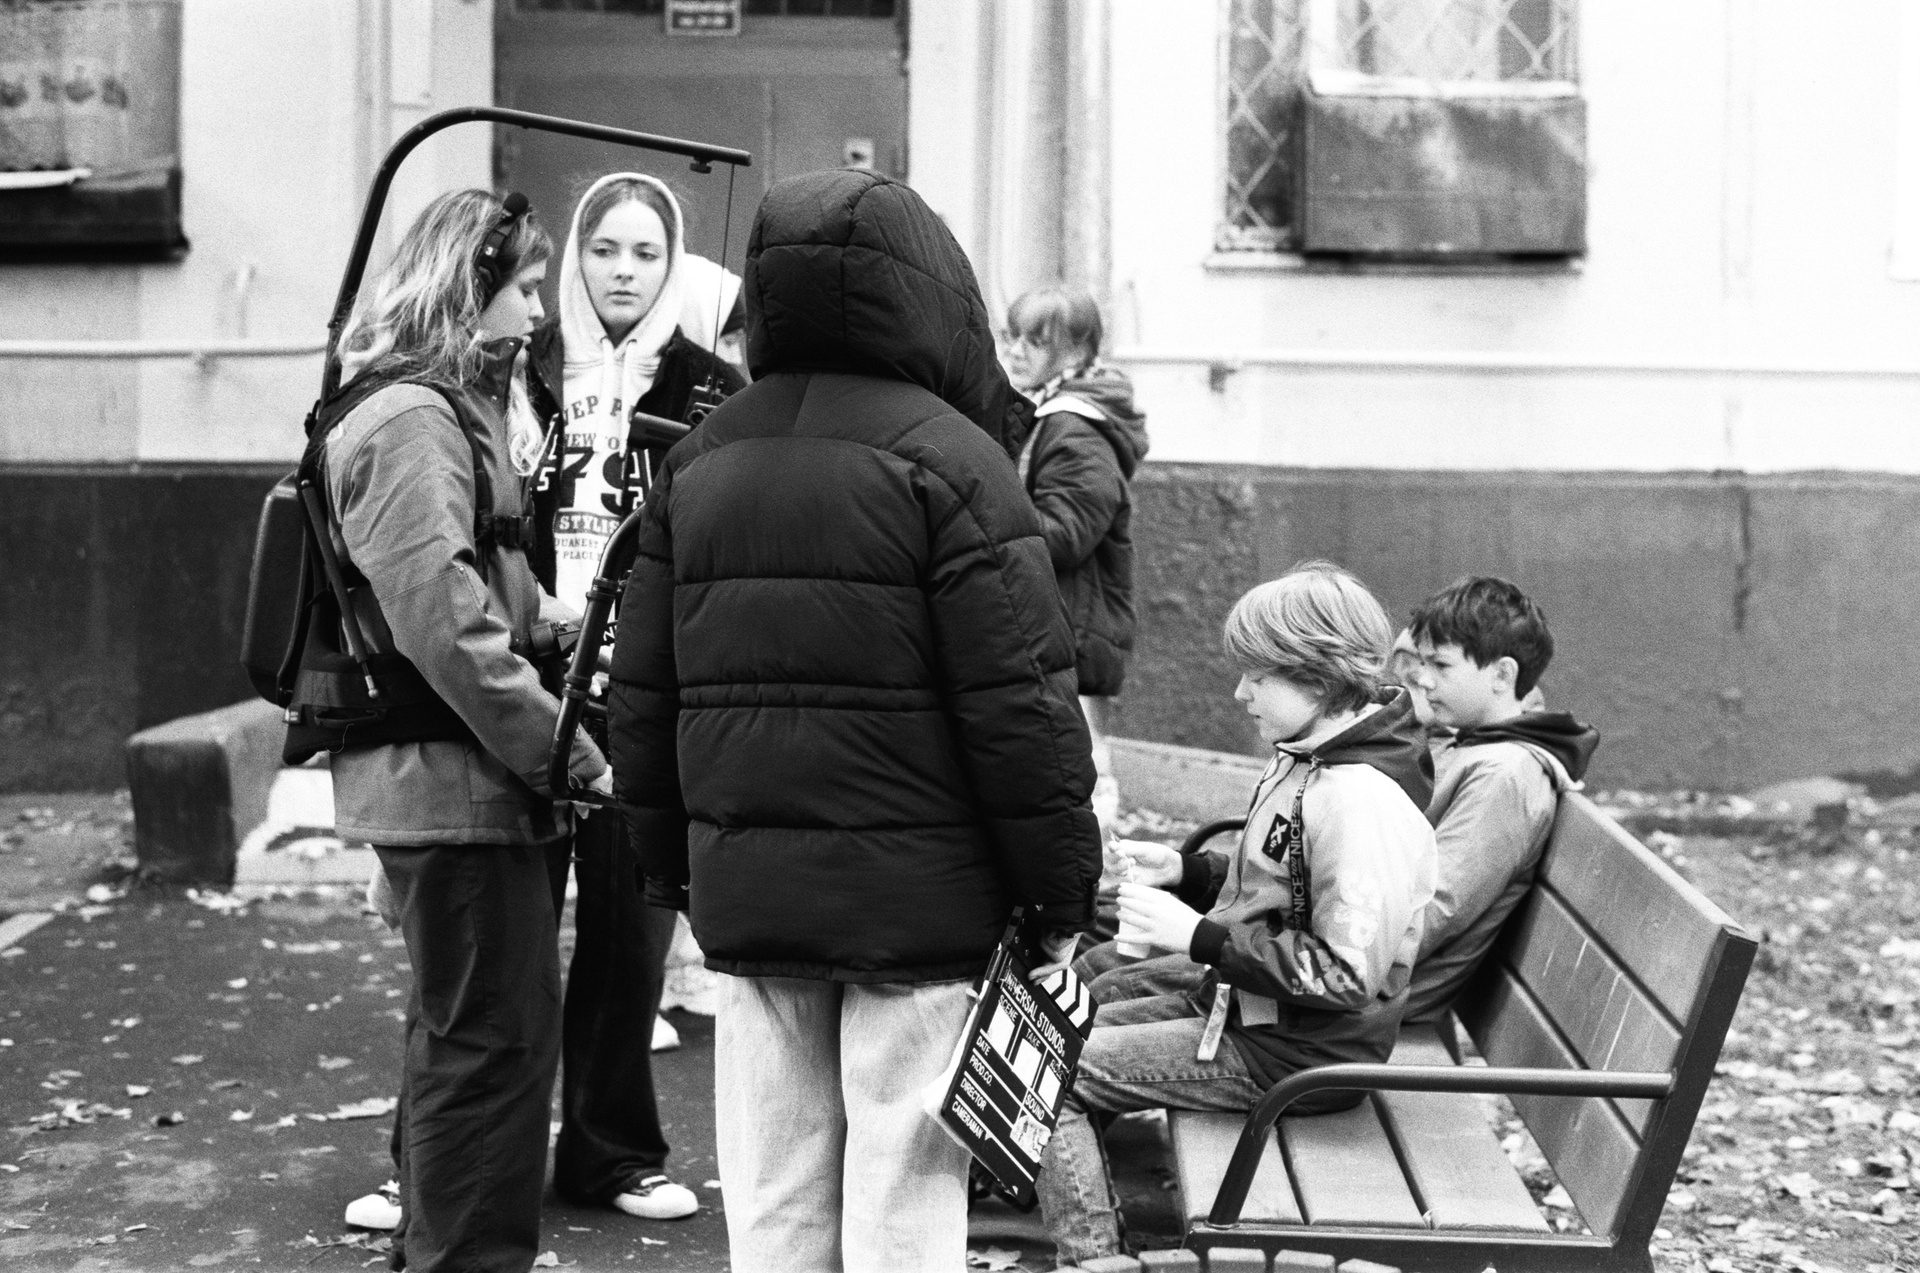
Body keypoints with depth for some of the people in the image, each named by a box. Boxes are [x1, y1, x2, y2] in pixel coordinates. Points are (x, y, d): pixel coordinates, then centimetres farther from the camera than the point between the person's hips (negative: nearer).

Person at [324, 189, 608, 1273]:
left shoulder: (451, 409, 18)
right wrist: (567, 755, -20)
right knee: (499, 1036, -4)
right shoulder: (411, 421, -16)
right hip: (455, 781, -11)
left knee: (466, 1030, 20)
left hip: (445, 779, 11)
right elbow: (446, 625, -24)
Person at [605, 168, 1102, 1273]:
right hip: (918, 892, -5)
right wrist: (1062, 887, -5)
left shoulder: (698, 459, 10)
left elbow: (644, 692, 14)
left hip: (744, 888, 6)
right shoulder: (947, 457, -10)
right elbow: (1019, 699, -13)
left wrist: (673, 862, 23)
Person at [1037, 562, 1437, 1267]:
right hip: (1245, 996, 10)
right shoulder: (1313, 755, 3)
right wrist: (1186, 872, 2)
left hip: (1293, 1052, -10)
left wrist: (1200, 936, -26)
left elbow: (1346, 975, -29)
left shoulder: (1361, 800, -28)